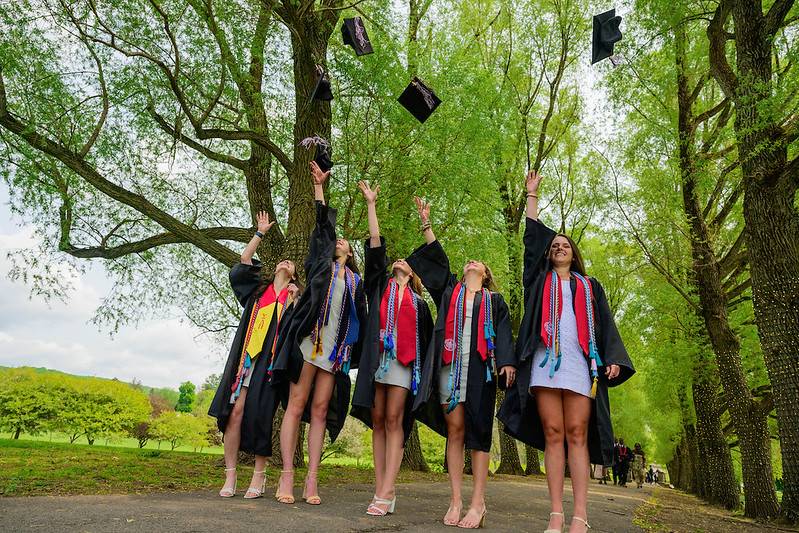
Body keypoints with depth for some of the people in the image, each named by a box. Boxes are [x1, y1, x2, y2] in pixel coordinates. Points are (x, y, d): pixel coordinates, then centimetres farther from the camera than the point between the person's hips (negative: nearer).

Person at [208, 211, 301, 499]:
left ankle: (259, 477, 5)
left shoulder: (294, 297, 15)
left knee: (259, 415, -6)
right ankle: (230, 477, 0)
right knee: (235, 411, -8)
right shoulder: (258, 289, 22)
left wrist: (293, 302, -8)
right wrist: (261, 232, 17)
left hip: (270, 359, -2)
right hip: (245, 356, 2)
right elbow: (243, 263, 13)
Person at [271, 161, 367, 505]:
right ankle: (287, 476, -2)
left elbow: (359, 319, 16)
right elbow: (322, 226, 10)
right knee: (297, 404, -5)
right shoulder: (321, 263, 16)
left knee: (320, 409, 0)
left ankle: (311, 480, 1)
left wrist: (356, 353, 7)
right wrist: (319, 186, 7)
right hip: (309, 339, -2)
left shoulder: (356, 280, 21)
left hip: (337, 348, 2)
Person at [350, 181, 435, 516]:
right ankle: (381, 490, 3)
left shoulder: (418, 302, 21)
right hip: (377, 355, 1)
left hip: (404, 359, -1)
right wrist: (371, 204, 11)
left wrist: (424, 368, 6)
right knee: (377, 420, -1)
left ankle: (386, 493, -11)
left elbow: (425, 338, 18)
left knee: (394, 420, -9)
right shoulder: (379, 284, 20)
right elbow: (375, 244, 13)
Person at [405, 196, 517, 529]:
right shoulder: (450, 289, 23)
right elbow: (436, 258, 19)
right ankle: (456, 501, 2)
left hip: (480, 366, -1)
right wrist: (426, 223, 19)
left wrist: (507, 361, -8)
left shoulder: (494, 299, 19)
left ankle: (478, 504, -2)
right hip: (449, 364, 1)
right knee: (454, 430, -1)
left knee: (478, 432, -4)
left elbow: (504, 332, 8)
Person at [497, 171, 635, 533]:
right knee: (552, 434, -4)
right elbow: (532, 236, 21)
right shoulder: (541, 279, 22)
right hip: (545, 360, 0)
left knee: (577, 434, -6)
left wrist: (614, 358, -2)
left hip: (579, 362, 0)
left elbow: (605, 323, 14)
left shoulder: (589, 286, 23)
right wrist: (532, 194, 25)